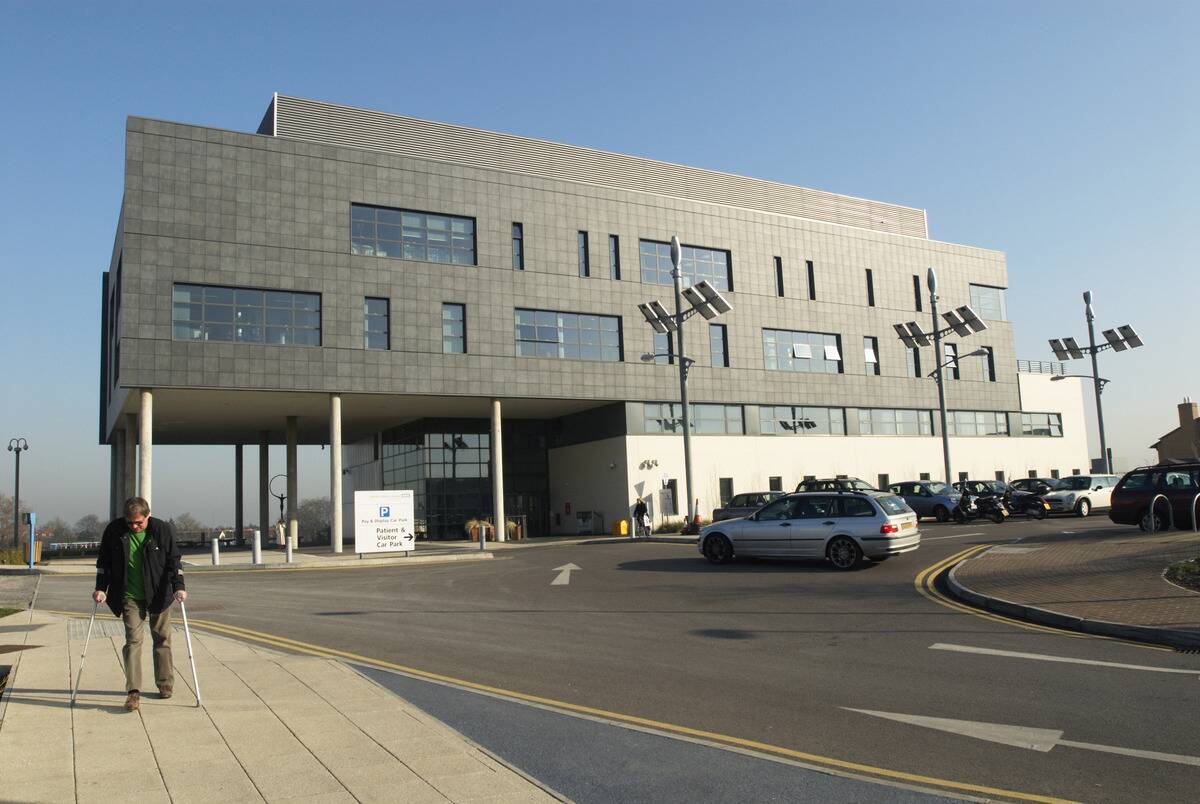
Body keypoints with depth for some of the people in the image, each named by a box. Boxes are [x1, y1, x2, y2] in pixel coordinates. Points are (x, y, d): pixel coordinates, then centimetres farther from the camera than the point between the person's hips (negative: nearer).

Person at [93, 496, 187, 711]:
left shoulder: (163, 530, -11)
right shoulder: (114, 531, -8)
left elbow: (173, 561, -7)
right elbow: (104, 563, 3)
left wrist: (178, 587, -17)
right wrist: (101, 588, -6)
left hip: (158, 595, 0)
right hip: (130, 597, 0)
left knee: (162, 639, 10)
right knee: (133, 640, -8)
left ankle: (165, 683, 24)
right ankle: (133, 691, -8)